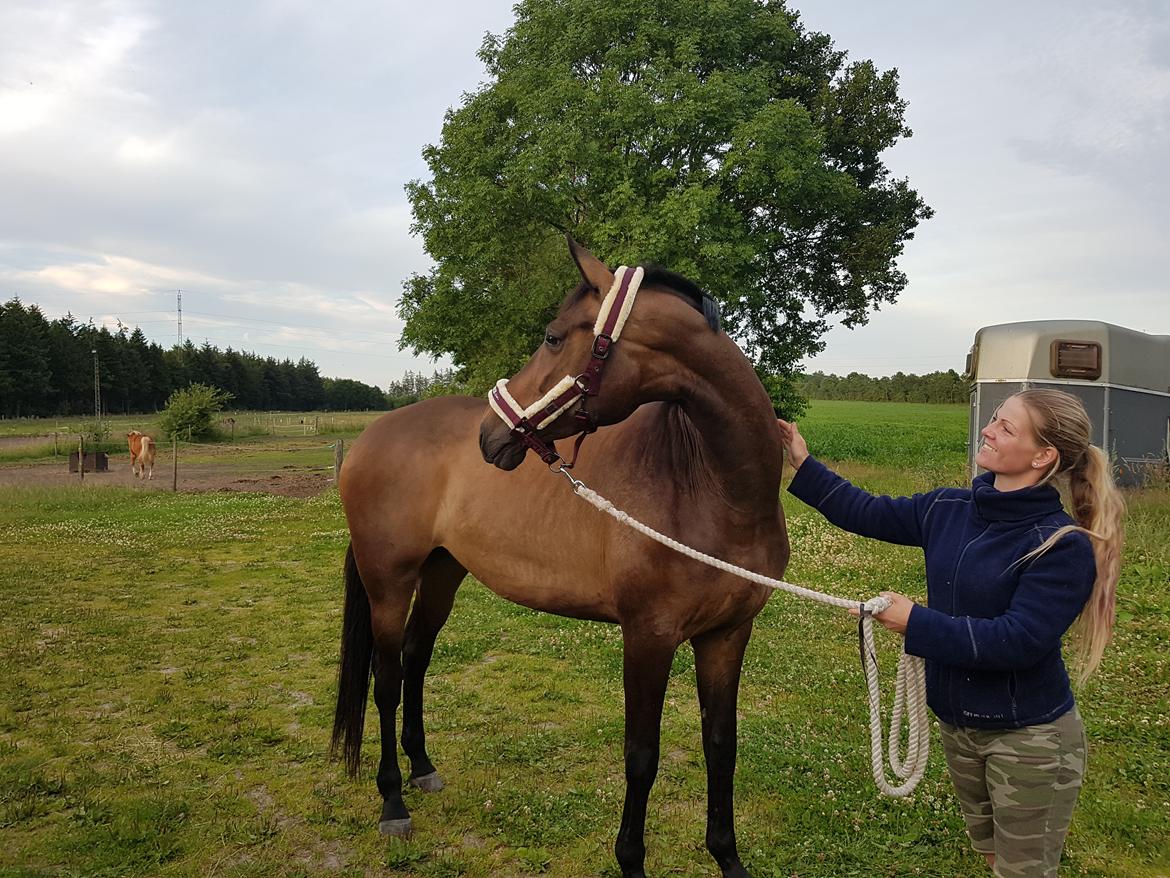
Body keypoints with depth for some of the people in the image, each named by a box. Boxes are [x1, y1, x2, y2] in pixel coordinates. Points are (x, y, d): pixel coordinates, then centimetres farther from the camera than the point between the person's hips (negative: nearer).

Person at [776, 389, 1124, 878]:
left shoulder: (1064, 546, -23)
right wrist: (803, 465, 0)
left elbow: (1020, 640, -30)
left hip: (1028, 737, -6)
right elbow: (866, 514, 5)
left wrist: (917, 622, -28)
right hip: (957, 723, 6)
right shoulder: (949, 510, -5)